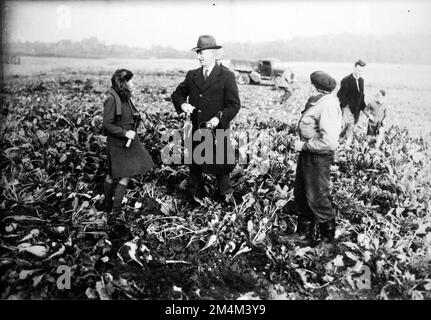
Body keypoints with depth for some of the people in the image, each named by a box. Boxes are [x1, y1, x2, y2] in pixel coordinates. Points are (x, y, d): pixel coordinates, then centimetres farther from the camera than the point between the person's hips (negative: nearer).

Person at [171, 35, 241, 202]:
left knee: (220, 168, 5)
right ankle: (197, 199, 32)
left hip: (218, 131, -4)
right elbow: (177, 93, 18)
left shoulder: (227, 76, -5)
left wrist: (219, 118, -22)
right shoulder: (192, 75, 9)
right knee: (194, 167, 14)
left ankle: (225, 199, 26)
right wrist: (182, 104, -5)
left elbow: (234, 105, -7)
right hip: (196, 131, 5)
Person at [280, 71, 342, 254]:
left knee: (317, 199, 4)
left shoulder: (328, 106, -23)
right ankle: (304, 234, 35)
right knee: (301, 195, 19)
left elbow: (328, 142, -28)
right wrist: (303, 144, 5)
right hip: (307, 153, 10)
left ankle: (328, 240, 24)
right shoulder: (316, 100, 4)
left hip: (318, 157, -10)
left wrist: (304, 145, -18)